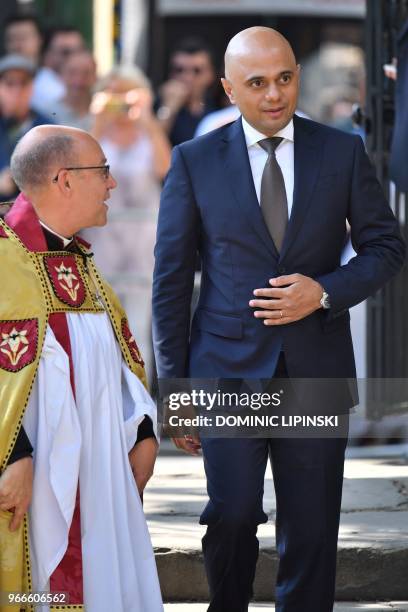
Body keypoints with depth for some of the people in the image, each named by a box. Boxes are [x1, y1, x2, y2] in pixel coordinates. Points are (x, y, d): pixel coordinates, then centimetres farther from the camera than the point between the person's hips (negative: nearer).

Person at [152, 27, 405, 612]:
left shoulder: (342, 152, 5)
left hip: (316, 373, 1)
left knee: (311, 531, 4)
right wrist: (174, 386, 0)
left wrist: (325, 291, -10)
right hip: (230, 369, -1)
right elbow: (171, 281, 4)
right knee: (232, 516, -9)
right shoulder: (194, 161, 2)